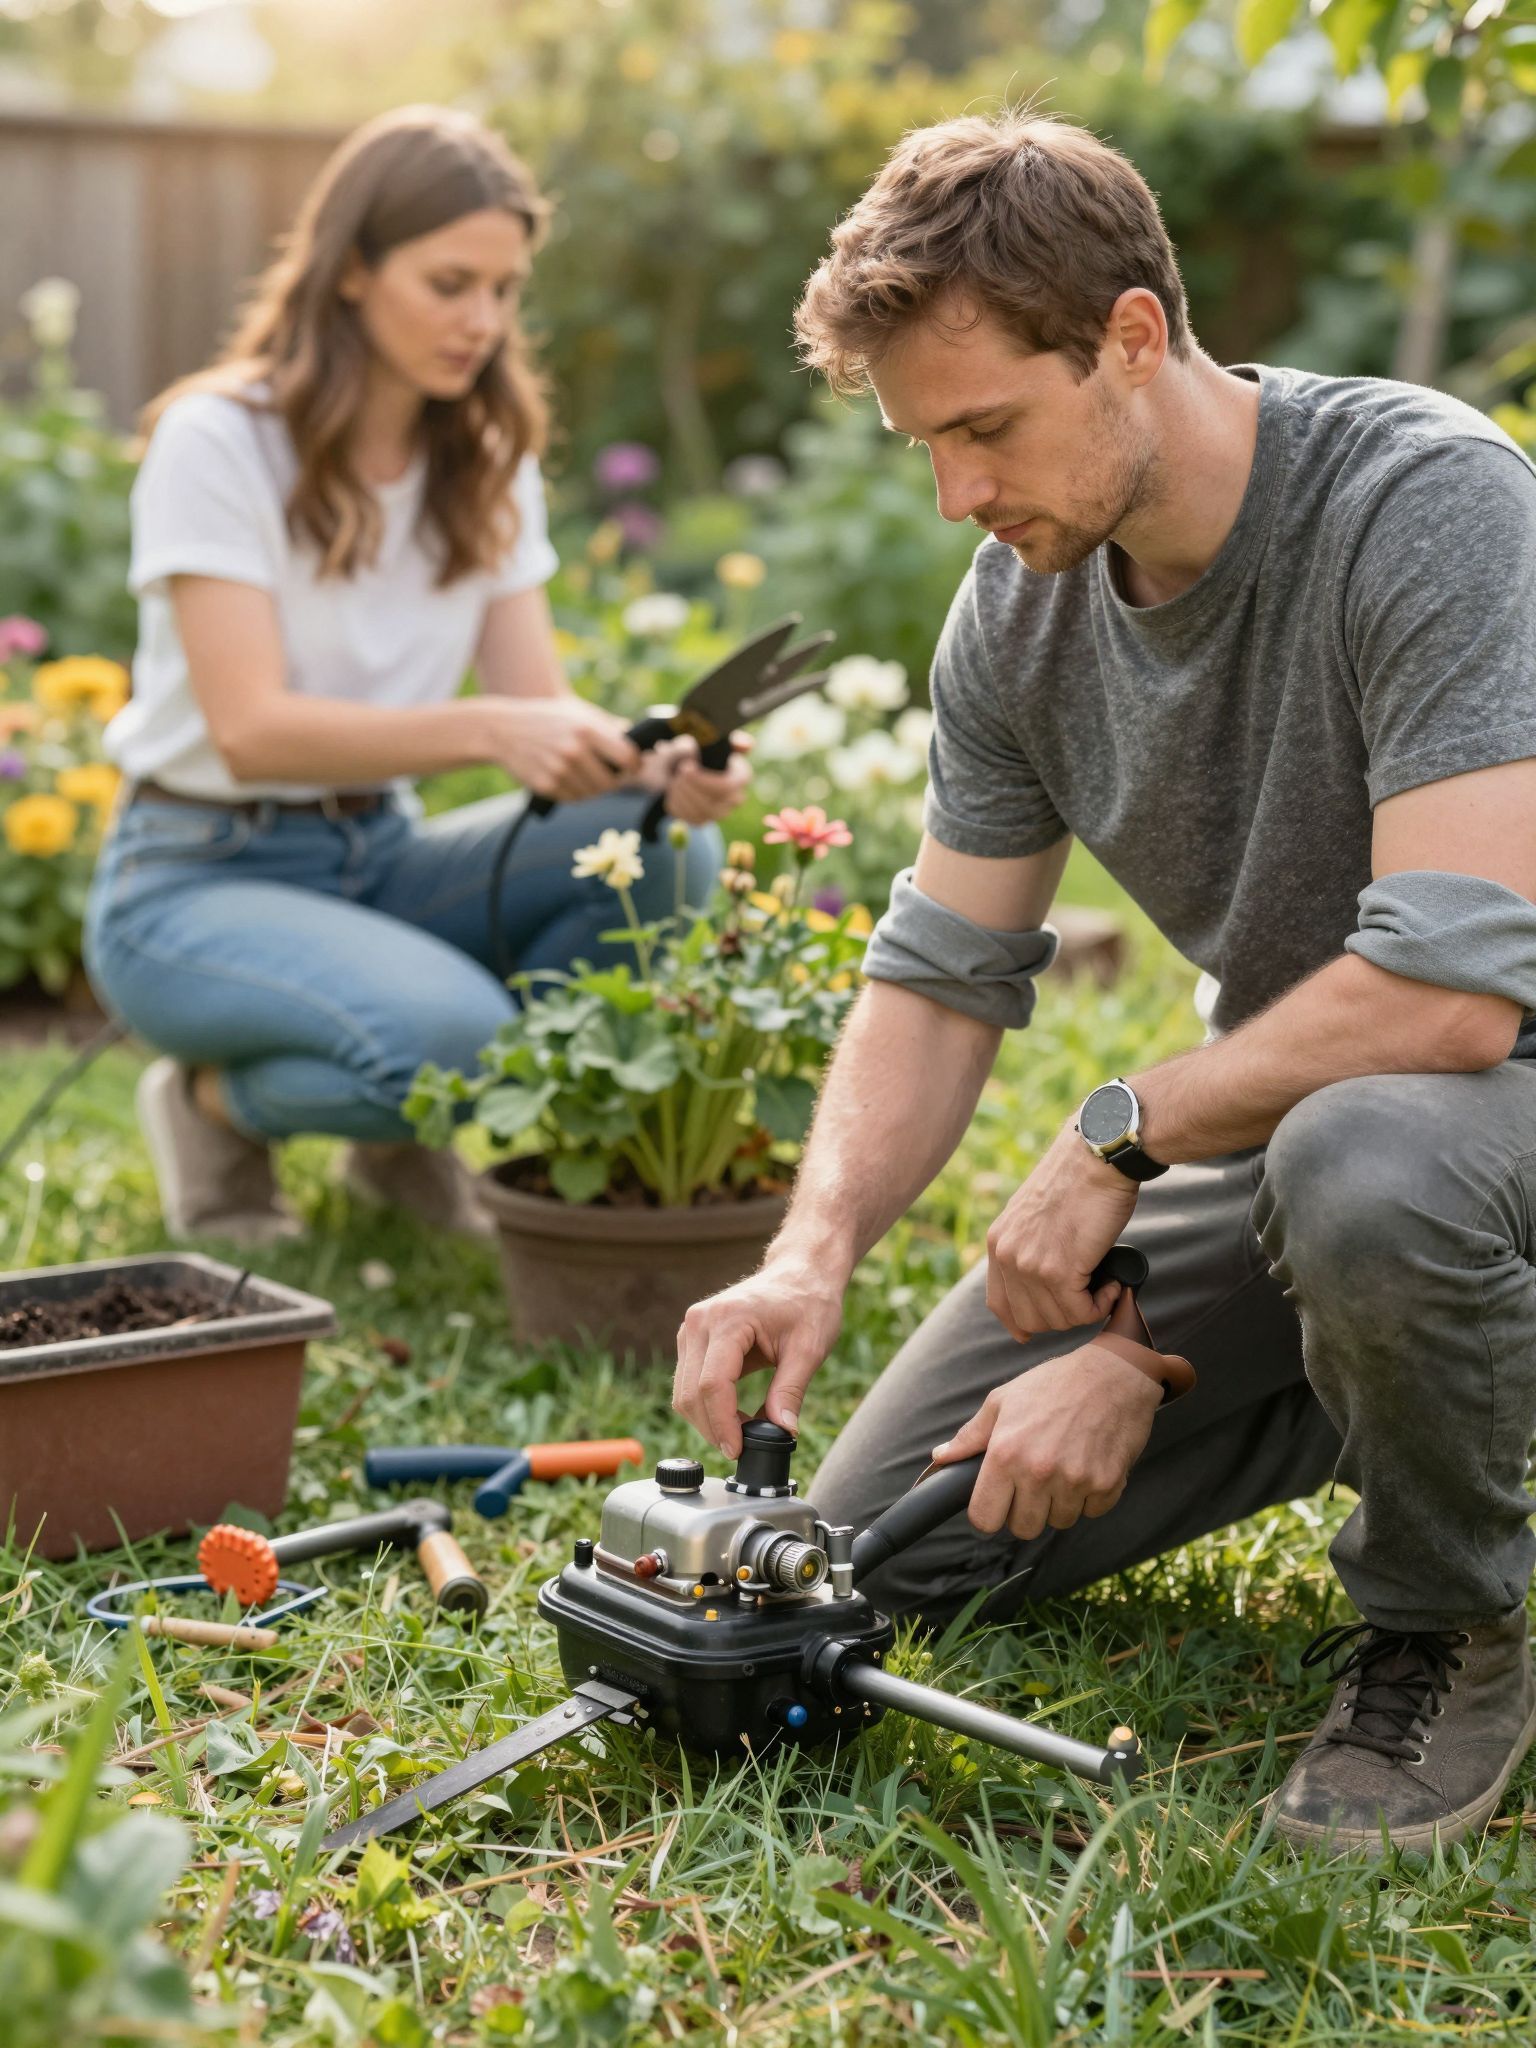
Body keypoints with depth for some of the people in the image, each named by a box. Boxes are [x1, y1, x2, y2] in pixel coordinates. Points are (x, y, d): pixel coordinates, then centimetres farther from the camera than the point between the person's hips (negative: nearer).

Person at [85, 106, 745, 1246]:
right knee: (451, 1033, -35)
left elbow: (539, 702, -3)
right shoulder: (219, 440, -14)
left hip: (381, 855, 6)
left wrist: (655, 764, -26)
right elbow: (250, 728, -24)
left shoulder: (486, 458, 5)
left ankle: (410, 1131, 0)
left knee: (668, 850, -20)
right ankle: (217, 1102, -1)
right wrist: (488, 730, -37)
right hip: (198, 880, -6)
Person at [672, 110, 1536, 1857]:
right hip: (1265, 1112, 6)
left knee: (1362, 1168, -43)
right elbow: (942, 975, -1)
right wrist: (813, 1251, -18)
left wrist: (1125, 1130, -24)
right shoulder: (1020, 604, -6)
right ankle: (1374, 1393, 18)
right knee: (896, 1544, 2)